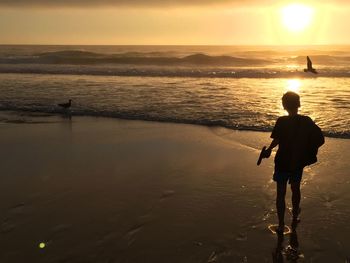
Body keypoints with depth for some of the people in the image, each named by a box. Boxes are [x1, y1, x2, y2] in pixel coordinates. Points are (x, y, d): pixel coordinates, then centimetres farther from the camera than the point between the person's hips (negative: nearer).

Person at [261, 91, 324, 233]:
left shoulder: (281, 121, -18)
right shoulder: (307, 121, -8)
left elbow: (276, 140, -26)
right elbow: (320, 139, -7)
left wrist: (268, 150, -8)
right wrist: (307, 150, 6)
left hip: (283, 162, -3)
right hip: (299, 162, 3)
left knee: (281, 193, 8)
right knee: (295, 189, 25)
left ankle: (281, 225, 11)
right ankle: (295, 215, 45)